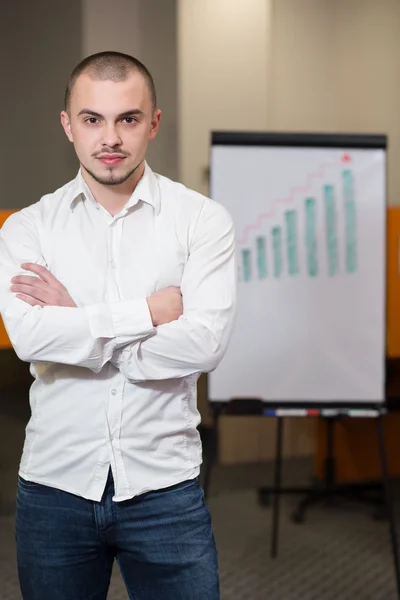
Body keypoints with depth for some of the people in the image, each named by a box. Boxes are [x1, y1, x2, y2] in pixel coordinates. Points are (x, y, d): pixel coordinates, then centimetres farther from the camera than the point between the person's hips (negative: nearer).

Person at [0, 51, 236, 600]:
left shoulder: (203, 220, -2)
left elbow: (206, 343, -16)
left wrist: (77, 324, -12)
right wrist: (151, 310, -14)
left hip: (164, 488, -1)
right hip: (54, 487, 1)